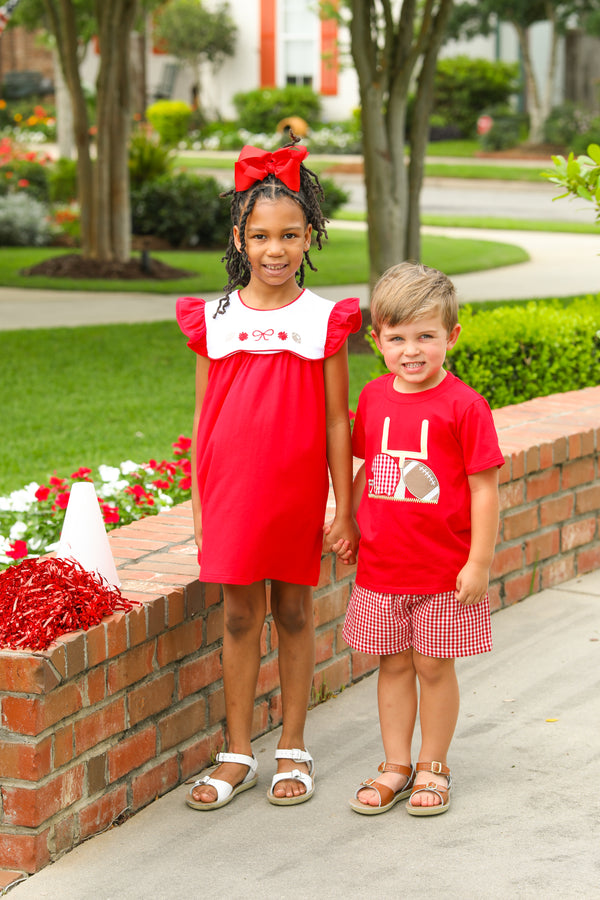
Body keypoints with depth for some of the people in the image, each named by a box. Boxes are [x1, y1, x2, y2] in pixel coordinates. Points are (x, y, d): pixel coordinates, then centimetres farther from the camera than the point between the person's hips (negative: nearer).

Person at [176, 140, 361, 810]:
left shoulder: (323, 320, -3)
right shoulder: (214, 319, 1)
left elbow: (335, 422, 0)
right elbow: (204, 418, 6)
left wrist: (345, 508, -1)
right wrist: (198, 503, 4)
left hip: (297, 492, -1)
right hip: (231, 490, 1)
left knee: (293, 612, 9)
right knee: (239, 616, 7)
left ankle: (293, 749, 22)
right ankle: (237, 755, 18)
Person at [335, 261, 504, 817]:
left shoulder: (463, 405, -13)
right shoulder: (374, 398, 3)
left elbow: (484, 488, -11)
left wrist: (479, 562, -13)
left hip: (444, 570, -4)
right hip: (381, 566, 4)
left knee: (434, 666, 6)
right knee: (393, 665, 12)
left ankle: (433, 768, 21)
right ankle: (396, 766, 23)